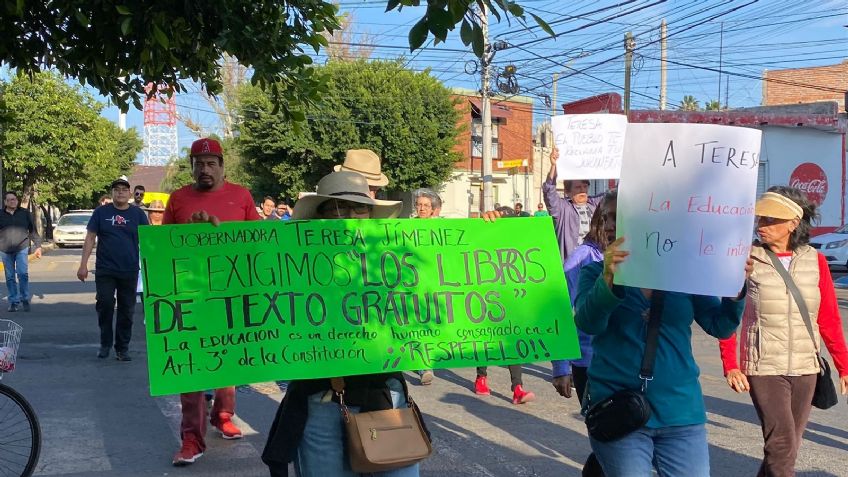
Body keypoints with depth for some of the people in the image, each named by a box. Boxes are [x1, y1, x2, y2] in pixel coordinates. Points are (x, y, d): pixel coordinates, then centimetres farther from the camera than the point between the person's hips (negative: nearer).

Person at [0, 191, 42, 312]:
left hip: (22, 249, -1)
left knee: (23, 274, -11)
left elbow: (33, 231, 9)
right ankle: (14, 302, 13)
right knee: (10, 277, 5)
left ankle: (25, 300, 2)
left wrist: (38, 246, 3)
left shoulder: (25, 213, 7)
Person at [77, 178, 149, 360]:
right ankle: (105, 344, 16)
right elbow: (90, 238, 3)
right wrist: (83, 264, -4)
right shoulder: (101, 212, 3)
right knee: (105, 306, -3)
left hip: (130, 271, 1)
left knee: (126, 310, 5)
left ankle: (122, 348, 15)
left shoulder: (138, 214, 5)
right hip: (105, 270, -1)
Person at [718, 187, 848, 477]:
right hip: (764, 369, -3)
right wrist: (729, 365, -11)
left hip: (805, 369, 3)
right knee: (782, 445, -11)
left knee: (787, 447, 13)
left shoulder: (815, 261, 3)